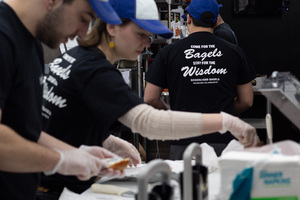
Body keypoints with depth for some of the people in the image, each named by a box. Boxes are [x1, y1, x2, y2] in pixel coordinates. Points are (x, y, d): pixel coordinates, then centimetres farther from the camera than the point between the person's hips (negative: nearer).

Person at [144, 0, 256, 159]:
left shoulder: (169, 52, 1)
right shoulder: (234, 52, 5)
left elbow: (150, 99, 2)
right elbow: (246, 101, 10)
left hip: (184, 143, -1)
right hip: (224, 141, 1)